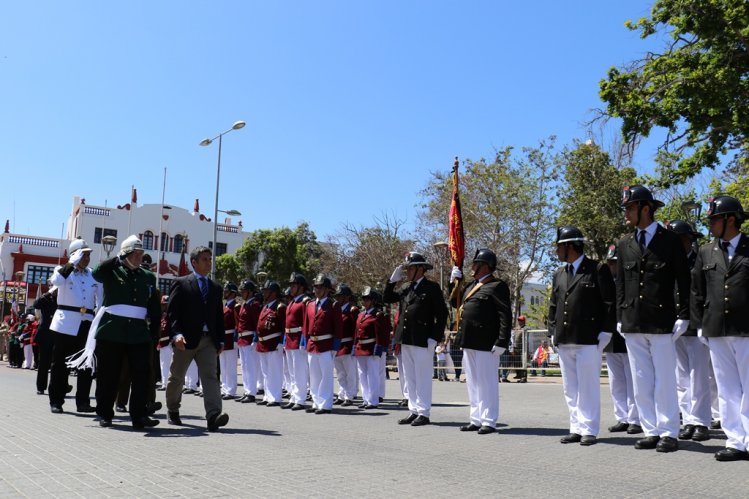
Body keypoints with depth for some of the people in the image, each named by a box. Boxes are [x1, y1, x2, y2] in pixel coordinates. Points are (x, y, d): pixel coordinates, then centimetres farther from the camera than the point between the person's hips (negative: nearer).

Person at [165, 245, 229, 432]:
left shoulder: (216, 288, 14)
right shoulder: (181, 283, 1)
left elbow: (219, 317, 16)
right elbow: (172, 312, -6)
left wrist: (220, 341, 10)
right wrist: (176, 334, -19)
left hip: (208, 340, 3)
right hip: (185, 340, -2)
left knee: (210, 376, -12)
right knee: (176, 377, 14)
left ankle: (214, 416, -23)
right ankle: (172, 411, 35)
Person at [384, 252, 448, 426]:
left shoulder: (432, 287, -5)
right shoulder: (407, 289, 15)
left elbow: (442, 314, -7)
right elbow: (386, 298, 17)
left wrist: (434, 337, -13)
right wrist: (393, 278, 7)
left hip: (422, 340, -7)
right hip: (406, 340, 7)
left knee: (423, 378, 0)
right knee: (409, 378, 12)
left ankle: (423, 413, 8)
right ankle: (414, 411, 20)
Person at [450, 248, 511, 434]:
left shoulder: (497, 286, -8)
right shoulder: (471, 285, 18)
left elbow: (506, 316, -14)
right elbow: (456, 304, 26)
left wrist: (502, 342, -20)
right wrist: (454, 282, 15)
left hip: (485, 344, -9)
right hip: (468, 342, 9)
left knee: (487, 383, 0)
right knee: (472, 383, 14)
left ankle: (489, 421, 9)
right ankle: (476, 419, 23)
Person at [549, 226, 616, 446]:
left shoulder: (598, 270, -2)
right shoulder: (559, 274, 17)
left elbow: (610, 303, -5)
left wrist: (605, 333, -8)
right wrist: (553, 333, 12)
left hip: (588, 340, -6)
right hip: (564, 341, 6)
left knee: (588, 386, -1)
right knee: (570, 388, 10)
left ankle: (589, 430, 8)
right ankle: (576, 428, 18)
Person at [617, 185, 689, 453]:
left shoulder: (670, 240, 0)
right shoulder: (625, 244, 12)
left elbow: (683, 280, 0)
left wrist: (683, 315, -6)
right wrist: (620, 317, 10)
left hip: (662, 321, -4)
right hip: (632, 324, 4)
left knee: (665, 380, 2)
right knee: (641, 381, 7)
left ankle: (668, 433, 11)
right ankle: (651, 431, 16)